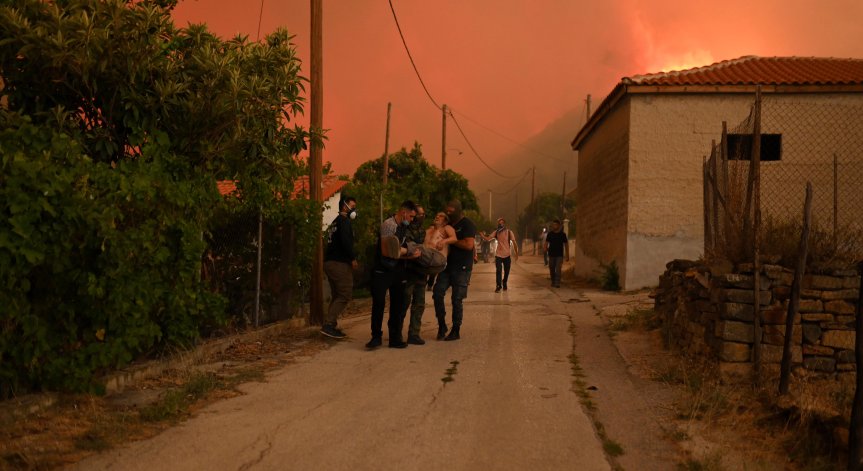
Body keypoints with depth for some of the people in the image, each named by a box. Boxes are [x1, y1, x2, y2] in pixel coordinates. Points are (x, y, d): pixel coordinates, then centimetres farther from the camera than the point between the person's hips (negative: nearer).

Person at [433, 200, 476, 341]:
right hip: (448, 265, 7)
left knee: (457, 299, -1)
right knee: (437, 293, -5)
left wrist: (451, 241, -15)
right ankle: (441, 325, 8)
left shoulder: (467, 224, -9)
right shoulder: (448, 225, 14)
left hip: (462, 267, -7)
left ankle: (456, 331, 10)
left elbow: (469, 245, -20)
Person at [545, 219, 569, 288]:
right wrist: (546, 248, -14)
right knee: (552, 269, 9)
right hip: (551, 254, 3)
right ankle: (553, 282, 25)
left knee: (558, 269, -12)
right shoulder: (550, 233, 5)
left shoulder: (562, 234, 0)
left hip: (559, 255, -2)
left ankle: (557, 283, -13)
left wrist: (567, 255, 3)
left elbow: (566, 244, 5)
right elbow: (546, 242, 8)